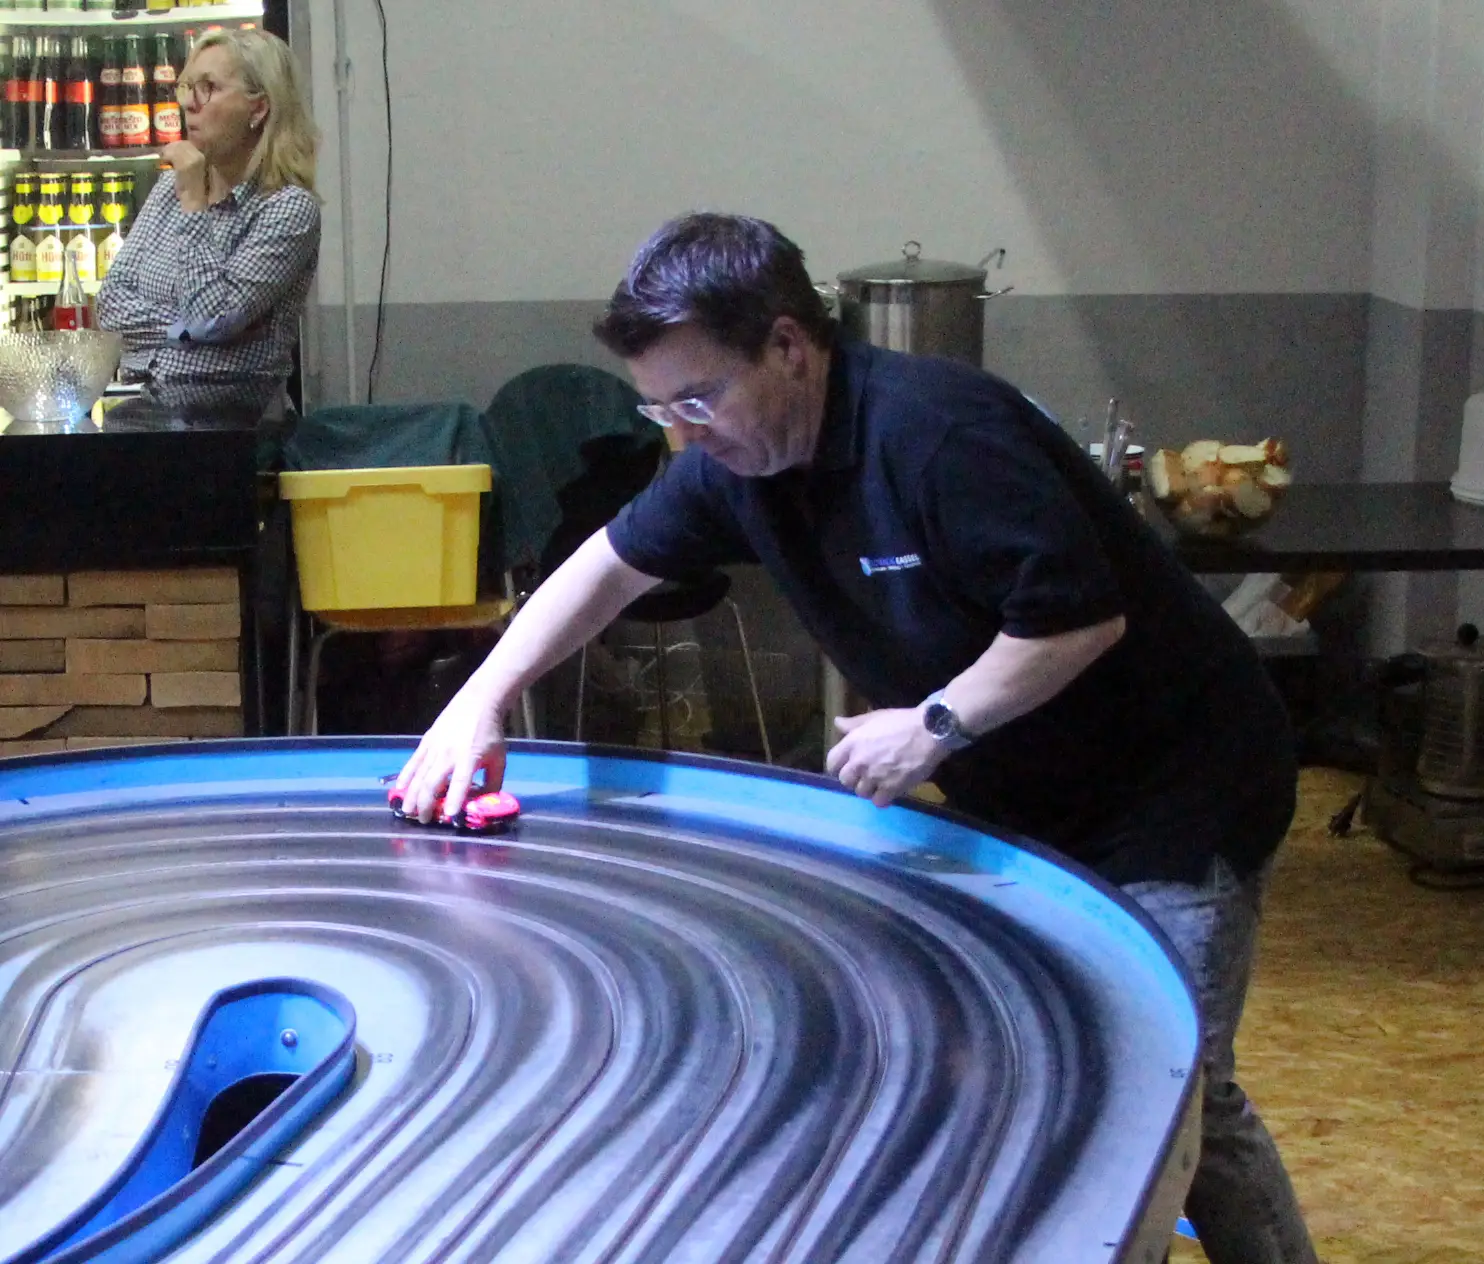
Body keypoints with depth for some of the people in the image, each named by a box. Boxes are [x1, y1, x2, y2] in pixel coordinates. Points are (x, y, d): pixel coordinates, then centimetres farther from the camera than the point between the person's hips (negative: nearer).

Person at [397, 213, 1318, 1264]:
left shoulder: (939, 431, -28)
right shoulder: (738, 460, -1)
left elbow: (1085, 617, -27)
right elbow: (613, 564, 9)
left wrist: (936, 725, -22)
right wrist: (481, 700, 0)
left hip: (1172, 795, -8)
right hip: (1016, 803, 9)